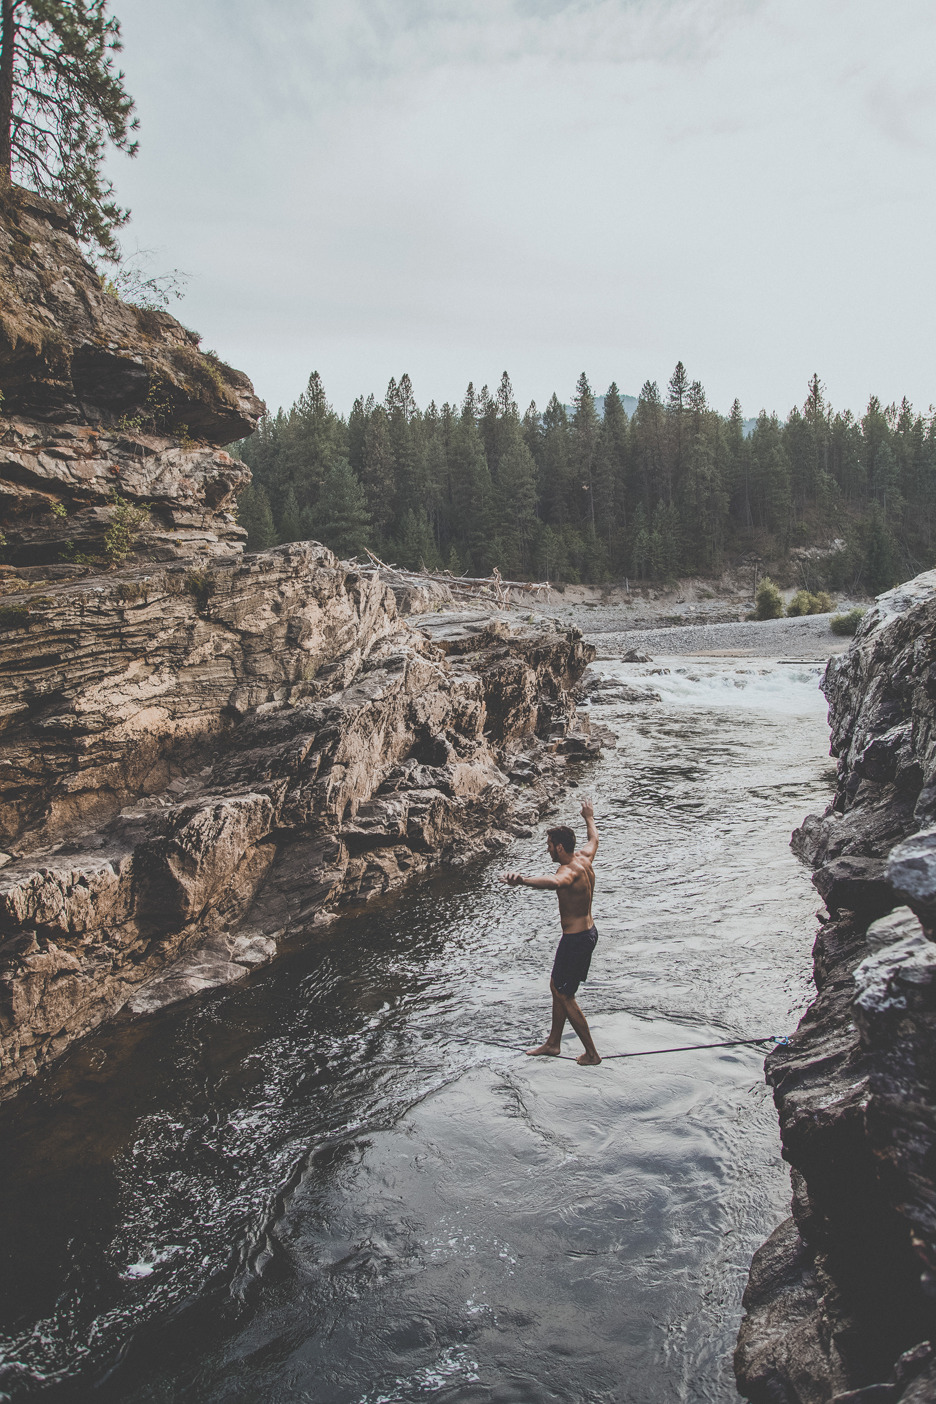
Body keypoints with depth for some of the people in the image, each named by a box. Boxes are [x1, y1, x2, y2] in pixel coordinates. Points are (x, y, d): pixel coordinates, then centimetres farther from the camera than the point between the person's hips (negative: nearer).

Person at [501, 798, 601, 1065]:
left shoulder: (569, 870, -27)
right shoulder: (584, 858, 1)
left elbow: (553, 882, -54)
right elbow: (594, 839, 25)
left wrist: (522, 881, -72)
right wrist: (589, 818, 46)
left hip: (575, 939, -10)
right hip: (588, 931, 10)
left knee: (565, 996, 3)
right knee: (557, 987, 20)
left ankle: (591, 1053, 13)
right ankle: (553, 1044, 33)